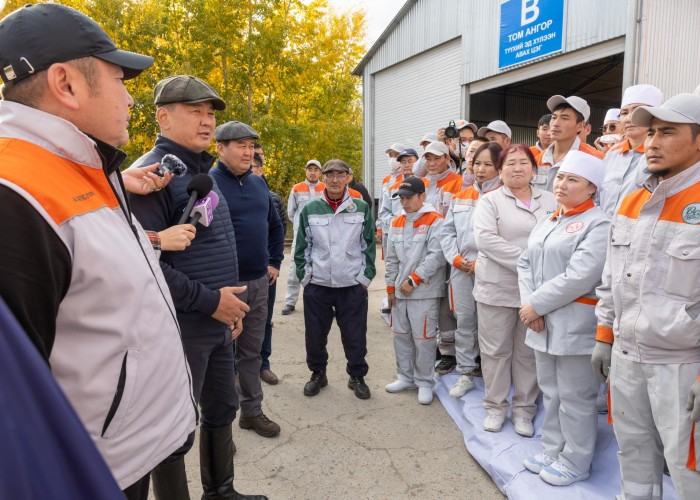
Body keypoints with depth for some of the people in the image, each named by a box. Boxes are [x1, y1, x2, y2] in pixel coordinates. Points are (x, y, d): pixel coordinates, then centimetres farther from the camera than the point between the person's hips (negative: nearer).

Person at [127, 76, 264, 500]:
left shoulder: (203, 171, 13)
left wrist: (228, 303, 15)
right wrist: (209, 300, -21)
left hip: (218, 322, 9)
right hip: (180, 327, -9)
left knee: (222, 410, 21)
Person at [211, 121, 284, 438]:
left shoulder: (258, 183, 10)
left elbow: (275, 226, 21)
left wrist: (275, 263, 15)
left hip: (258, 282, 6)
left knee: (252, 351, 17)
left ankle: (252, 411, 33)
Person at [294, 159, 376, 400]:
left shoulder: (362, 209, 2)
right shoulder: (310, 210, 3)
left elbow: (369, 246, 3)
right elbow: (302, 247, 7)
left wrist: (365, 277, -1)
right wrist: (305, 276, 1)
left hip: (353, 286, -1)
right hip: (317, 285, 1)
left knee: (355, 335, 6)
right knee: (315, 334, 10)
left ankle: (357, 377, 27)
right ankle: (317, 373, 32)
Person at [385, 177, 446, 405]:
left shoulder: (435, 221, -8)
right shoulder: (396, 223, 12)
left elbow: (436, 256, -17)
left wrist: (413, 280, -16)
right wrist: (391, 287, 12)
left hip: (424, 292, -6)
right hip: (399, 291, 6)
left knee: (423, 338, 0)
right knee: (401, 335, 14)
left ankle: (425, 383, 17)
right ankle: (405, 377, 30)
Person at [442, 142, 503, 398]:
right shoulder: (461, 196, 13)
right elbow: (447, 230, 13)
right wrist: (456, 258, 0)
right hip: (461, 269, 5)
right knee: (464, 320, 12)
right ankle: (466, 373, 25)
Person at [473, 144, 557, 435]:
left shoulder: (549, 201, 10)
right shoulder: (490, 201, -1)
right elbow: (485, 239, -16)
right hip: (497, 288, -2)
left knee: (529, 351, 12)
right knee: (496, 350, 7)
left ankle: (524, 408, 27)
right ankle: (495, 406, 24)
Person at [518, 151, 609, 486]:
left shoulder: (598, 224, -10)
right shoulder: (546, 222, 15)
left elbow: (579, 277, -20)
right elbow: (525, 263, 10)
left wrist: (536, 305, -16)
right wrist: (529, 304, -6)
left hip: (575, 325, -7)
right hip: (542, 324, 7)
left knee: (574, 397, 5)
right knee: (550, 392, 18)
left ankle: (575, 463, 22)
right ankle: (552, 451, 34)